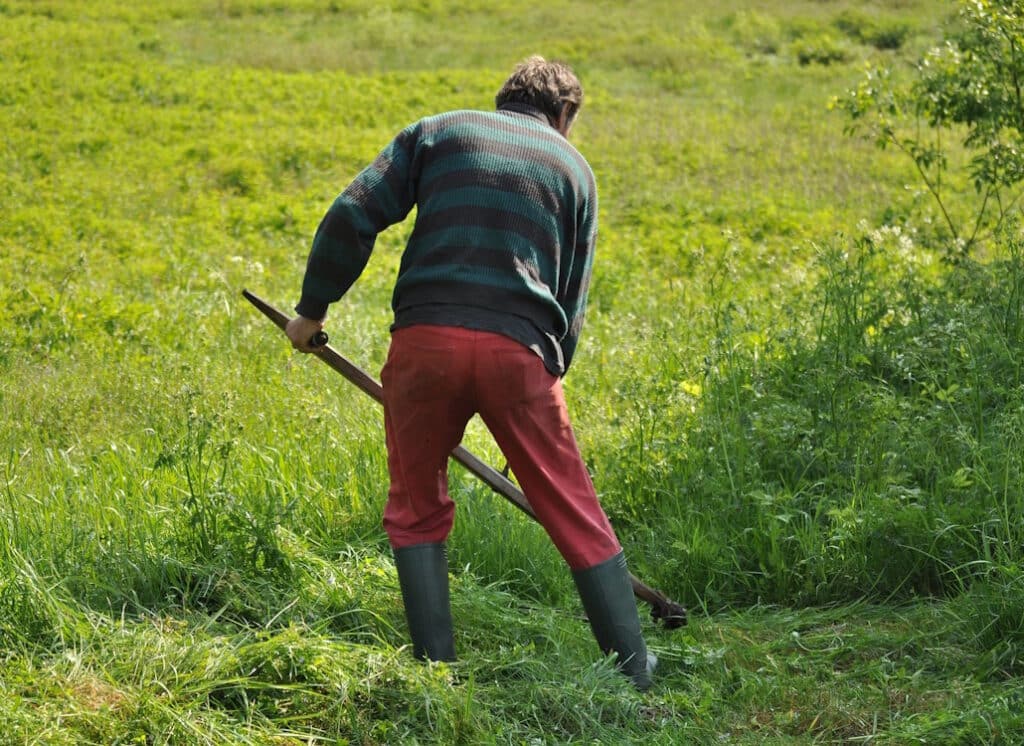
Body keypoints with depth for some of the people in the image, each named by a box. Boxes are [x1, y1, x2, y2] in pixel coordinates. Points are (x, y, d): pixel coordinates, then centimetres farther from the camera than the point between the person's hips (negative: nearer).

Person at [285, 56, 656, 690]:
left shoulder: (439, 130, 17)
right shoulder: (573, 167, 21)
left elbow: (352, 216, 5)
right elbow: (573, 301, 20)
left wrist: (312, 309, 14)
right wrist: (549, 377, 27)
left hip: (425, 335, 0)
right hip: (519, 347, 0)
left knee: (417, 511, 16)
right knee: (575, 515, 10)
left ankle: (437, 667, 14)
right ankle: (635, 670, 13)